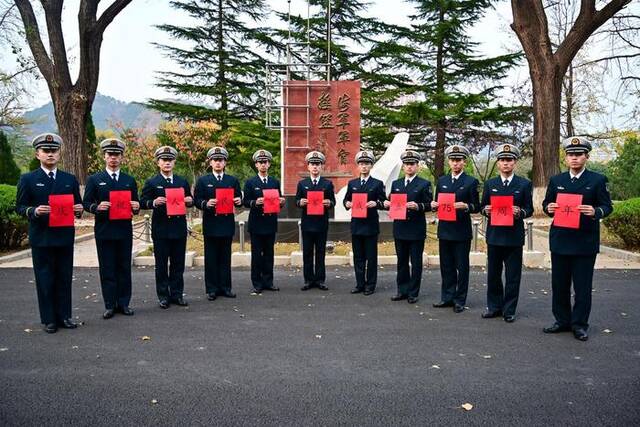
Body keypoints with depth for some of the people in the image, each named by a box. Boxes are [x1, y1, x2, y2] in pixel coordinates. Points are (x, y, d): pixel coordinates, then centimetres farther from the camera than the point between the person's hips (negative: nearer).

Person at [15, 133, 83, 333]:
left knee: (64, 278, 8)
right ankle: (49, 319, 13)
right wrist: (34, 211, -18)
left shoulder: (70, 179, 10)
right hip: (41, 238, -2)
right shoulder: (28, 179, 2)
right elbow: (20, 207, 1)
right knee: (45, 279, 3)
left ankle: (64, 316, 19)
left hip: (65, 236, 3)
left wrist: (78, 209, -7)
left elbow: (77, 204, 15)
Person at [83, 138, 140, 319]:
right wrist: (97, 207, -18)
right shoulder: (94, 179, 4)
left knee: (124, 268, 7)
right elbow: (86, 203, 2)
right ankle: (110, 305, 12)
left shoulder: (130, 180, 10)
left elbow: (135, 205, 13)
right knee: (107, 269, 3)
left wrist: (136, 207, -10)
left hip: (124, 231, 2)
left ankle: (124, 303, 16)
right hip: (104, 231, -2)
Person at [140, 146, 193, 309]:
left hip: (179, 227, 3)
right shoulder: (151, 183, 1)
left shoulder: (183, 182, 11)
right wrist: (154, 202, -22)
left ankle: (177, 294, 18)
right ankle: (163, 296, 13)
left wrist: (189, 201, -6)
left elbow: (189, 201, 17)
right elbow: (143, 202, -2)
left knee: (178, 264, 8)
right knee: (161, 264, 4)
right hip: (160, 229, -3)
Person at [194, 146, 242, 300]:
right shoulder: (203, 181, 5)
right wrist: (206, 203, -19)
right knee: (211, 258, 2)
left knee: (225, 257, 8)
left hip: (227, 223, 2)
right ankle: (212, 289, 9)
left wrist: (238, 200, -9)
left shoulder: (233, 180, 11)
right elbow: (197, 201, 1)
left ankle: (225, 287, 16)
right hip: (210, 224, -2)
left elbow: (238, 199, 13)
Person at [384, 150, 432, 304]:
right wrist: (387, 204, -9)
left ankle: (413, 293, 12)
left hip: (416, 230, -4)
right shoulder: (396, 184, 12)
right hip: (400, 229, 4)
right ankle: (402, 291, 21)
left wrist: (417, 206, -24)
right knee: (402, 261, 11)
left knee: (416, 262, 3)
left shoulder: (424, 184, -1)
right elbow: (391, 203, 13)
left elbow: (429, 204, -6)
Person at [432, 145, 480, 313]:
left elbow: (476, 207, -3)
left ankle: (460, 300, 12)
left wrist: (465, 206, -22)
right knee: (446, 266, 11)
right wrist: (434, 205, -6)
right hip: (444, 230, 4)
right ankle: (447, 297, 21)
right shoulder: (441, 181, 12)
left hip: (462, 231, -4)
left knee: (462, 267, 3)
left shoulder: (471, 182, -1)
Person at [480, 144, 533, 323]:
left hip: (514, 236, -2)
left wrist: (520, 212, -19)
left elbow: (529, 209, 2)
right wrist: (486, 210, -12)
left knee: (513, 275, 3)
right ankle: (494, 307, 21)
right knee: (493, 274, 9)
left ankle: (509, 310, 14)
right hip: (494, 235, 2)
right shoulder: (490, 184, 9)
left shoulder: (524, 184, 3)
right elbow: (482, 206, 11)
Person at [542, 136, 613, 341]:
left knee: (582, 286, 3)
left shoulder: (597, 180, 1)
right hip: (560, 240, 3)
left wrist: (595, 212, -21)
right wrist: (549, 208, -9)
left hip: (585, 242, -3)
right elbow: (546, 204, 15)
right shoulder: (556, 181, 10)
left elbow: (607, 206, 0)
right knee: (559, 284, 9)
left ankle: (579, 324, 14)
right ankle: (562, 321, 21)